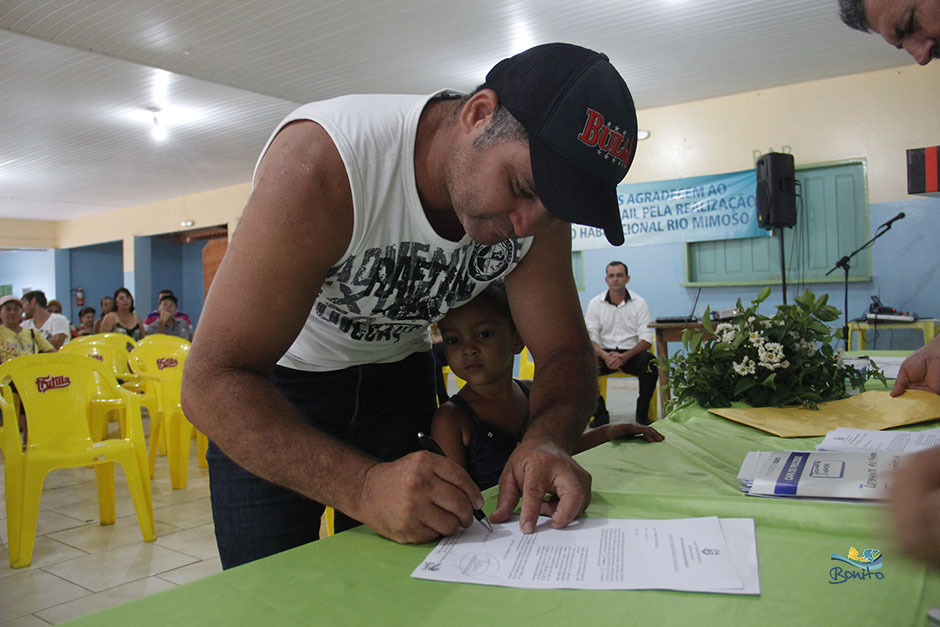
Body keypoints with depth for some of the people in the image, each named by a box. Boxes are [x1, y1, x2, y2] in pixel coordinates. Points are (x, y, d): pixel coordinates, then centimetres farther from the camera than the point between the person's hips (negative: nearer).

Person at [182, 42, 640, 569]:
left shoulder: (539, 206, -19)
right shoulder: (321, 160, -35)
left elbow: (565, 352, -11)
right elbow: (211, 382, -36)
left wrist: (548, 439, -34)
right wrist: (363, 487, -50)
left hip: (398, 377, 4)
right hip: (267, 386, -3)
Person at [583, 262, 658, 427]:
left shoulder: (639, 303, 0)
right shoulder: (595, 303, 2)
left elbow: (646, 339, -6)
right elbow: (590, 338, -4)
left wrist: (625, 356, -24)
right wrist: (605, 355, -25)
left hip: (631, 353, -1)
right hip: (605, 352, 1)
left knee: (650, 362, -33)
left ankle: (642, 413, -11)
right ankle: (600, 413, -9)